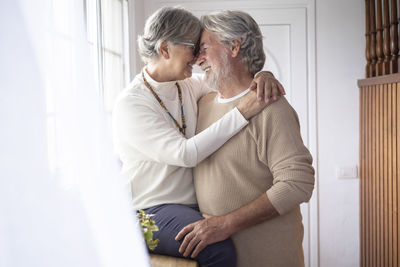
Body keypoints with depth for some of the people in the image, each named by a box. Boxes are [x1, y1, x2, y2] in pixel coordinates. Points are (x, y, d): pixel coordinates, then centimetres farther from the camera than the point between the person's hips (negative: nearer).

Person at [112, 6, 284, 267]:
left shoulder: (189, 86, 7)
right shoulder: (130, 103, -14)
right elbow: (186, 154, -23)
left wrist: (262, 75, -9)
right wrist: (242, 113, -25)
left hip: (195, 205, 7)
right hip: (154, 211, -7)